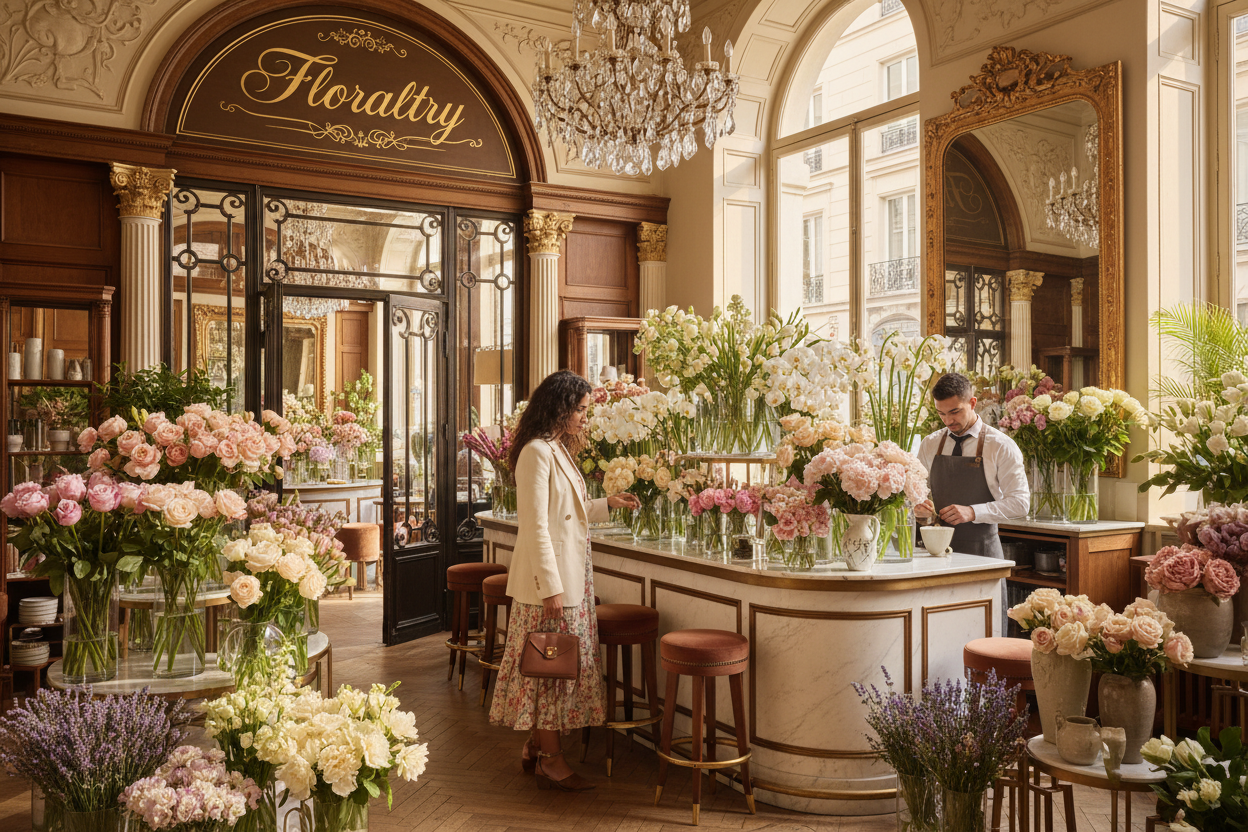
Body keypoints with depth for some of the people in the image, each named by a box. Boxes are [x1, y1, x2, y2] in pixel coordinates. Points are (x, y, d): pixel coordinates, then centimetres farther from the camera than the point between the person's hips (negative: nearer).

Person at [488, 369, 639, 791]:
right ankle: (552, 761, 11)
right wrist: (551, 587, -21)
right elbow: (535, 526, -20)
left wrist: (608, 504, 16)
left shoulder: (558, 450, 15)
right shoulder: (537, 452, -16)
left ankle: (535, 747, 25)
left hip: (571, 576, 10)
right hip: (550, 578, -10)